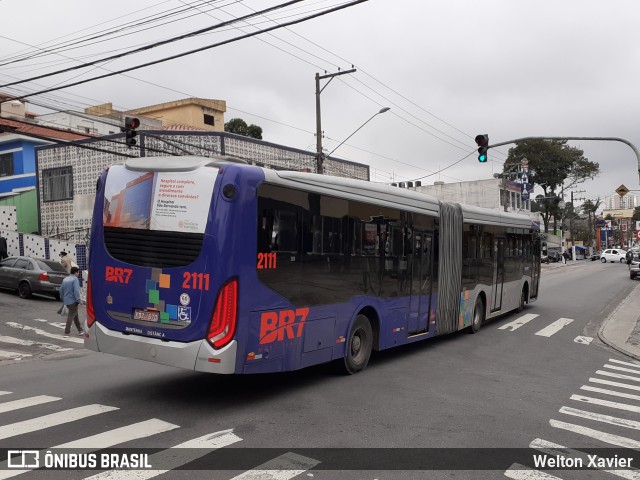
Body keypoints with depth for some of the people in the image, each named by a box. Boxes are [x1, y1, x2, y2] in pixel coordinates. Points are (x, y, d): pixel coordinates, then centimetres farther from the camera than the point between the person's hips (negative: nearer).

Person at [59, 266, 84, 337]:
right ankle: (67, 332, -3)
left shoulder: (65, 279, 13)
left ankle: (80, 330, 25)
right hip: (73, 301, -8)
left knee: (75, 315, 17)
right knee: (71, 315, -3)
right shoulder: (75, 279, -12)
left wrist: (62, 299, 26)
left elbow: (61, 289, 17)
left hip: (66, 301, 8)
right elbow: (76, 291, -20)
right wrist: (78, 300, -17)